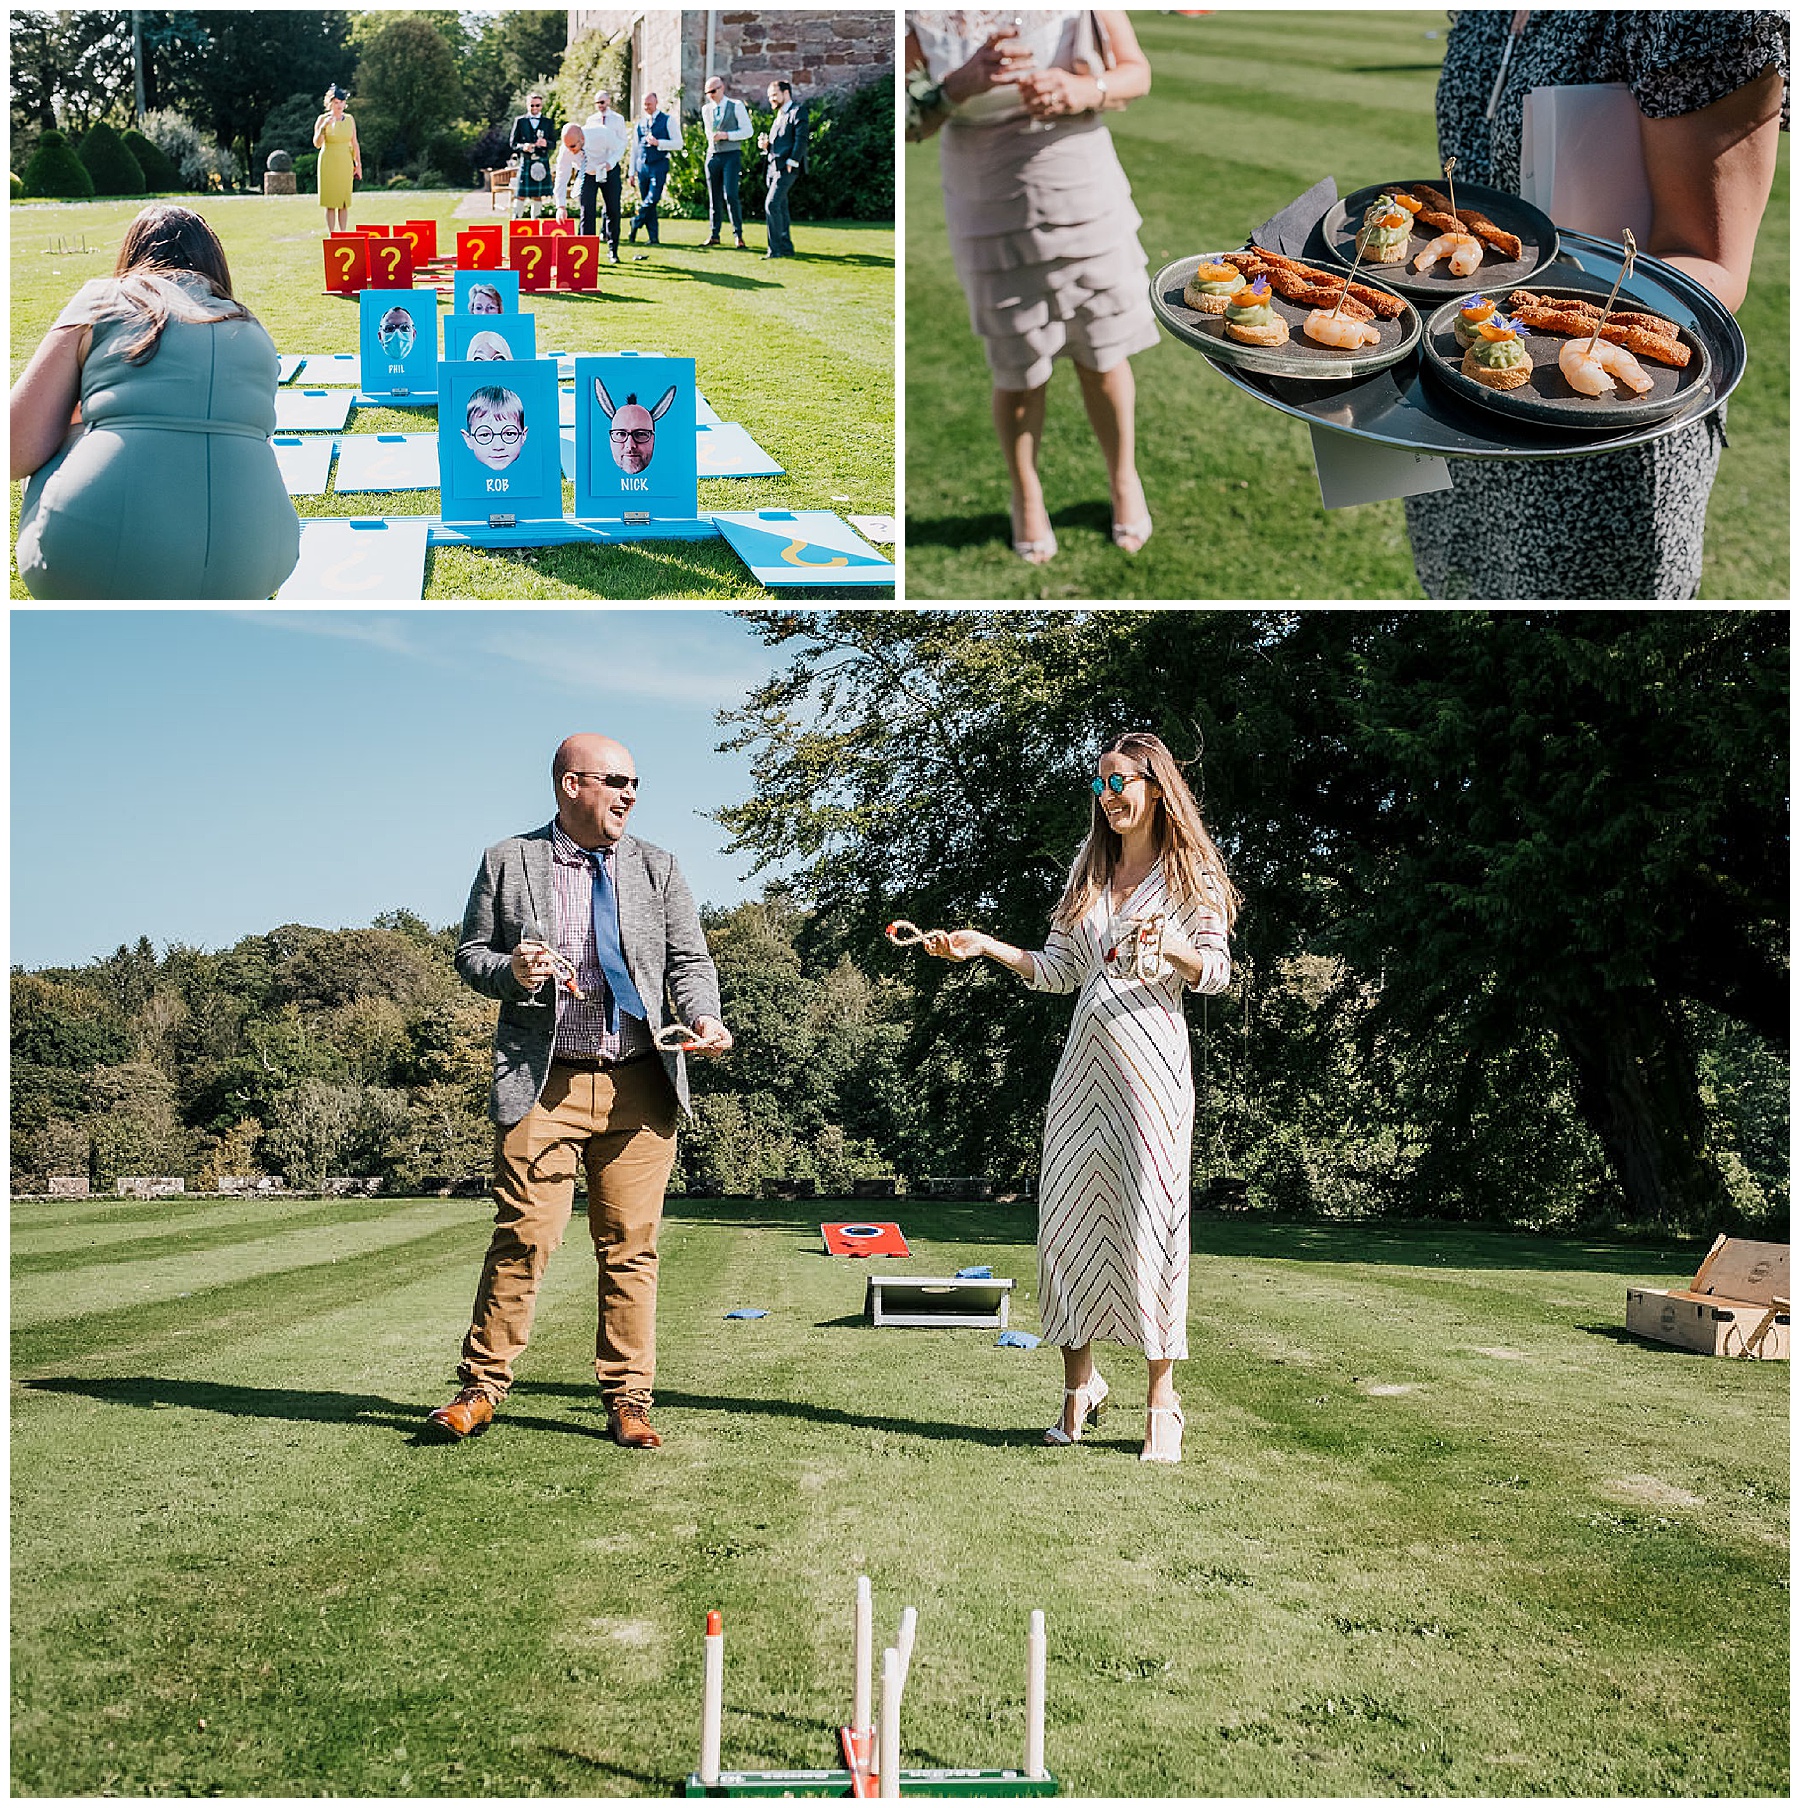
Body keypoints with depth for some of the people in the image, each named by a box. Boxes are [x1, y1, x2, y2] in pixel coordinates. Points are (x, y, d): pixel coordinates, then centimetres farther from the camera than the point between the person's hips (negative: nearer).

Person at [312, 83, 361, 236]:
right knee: (330, 203, -3)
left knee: (344, 202, 3)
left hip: (345, 163, 3)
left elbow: (354, 144, 11)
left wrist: (358, 164, 7)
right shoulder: (322, 119, -4)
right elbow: (317, 144, -10)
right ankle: (331, 235, 0)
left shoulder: (350, 119, 7)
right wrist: (324, 126, -23)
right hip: (328, 163, -3)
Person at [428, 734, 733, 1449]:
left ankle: (627, 1401, 10)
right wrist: (511, 970, -12)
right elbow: (470, 953, 10)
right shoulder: (508, 862, 8)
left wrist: (703, 1017, -10)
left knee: (631, 1245, 2)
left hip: (639, 1087, 2)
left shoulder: (657, 868, 13)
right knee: (524, 1236, -8)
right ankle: (482, 1388, 5)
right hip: (543, 1083, -2)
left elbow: (689, 959, 10)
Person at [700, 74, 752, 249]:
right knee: (714, 197, 5)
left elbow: (747, 131, -5)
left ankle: (738, 235, -11)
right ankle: (714, 234, 10)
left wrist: (726, 135, -14)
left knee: (730, 194, -15)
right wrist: (712, 140, 14)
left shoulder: (736, 106, -2)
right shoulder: (705, 110, 14)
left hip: (731, 155, -5)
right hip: (712, 156, 5)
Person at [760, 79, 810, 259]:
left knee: (771, 204, -17)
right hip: (774, 166, 9)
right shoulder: (779, 116, 24)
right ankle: (786, 247, 16)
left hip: (787, 167, -9)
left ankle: (775, 249, -17)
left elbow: (801, 139, -13)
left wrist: (791, 162, -19)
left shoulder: (798, 110, -3)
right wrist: (766, 144, 6)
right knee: (780, 207, 10)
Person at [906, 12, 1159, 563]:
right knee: (1019, 375, 12)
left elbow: (1137, 72, -4)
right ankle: (1026, 498, 39)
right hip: (996, 223, -1)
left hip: (1089, 205, 1)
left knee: (1102, 360, 14)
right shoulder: (924, 16, -14)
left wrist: (1085, 91, -27)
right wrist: (964, 82, -34)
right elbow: (907, 122, -14)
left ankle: (1124, 481, 41)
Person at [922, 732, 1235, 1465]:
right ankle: (1079, 1384, 13)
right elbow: (1056, 969, 16)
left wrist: (1169, 949, -18)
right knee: (1068, 1212, 1)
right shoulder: (1089, 871, 19)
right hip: (1086, 1059, 5)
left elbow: (1216, 971, 1)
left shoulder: (1191, 874, 4)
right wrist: (981, 944, 6)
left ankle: (1162, 1403, -3)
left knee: (1151, 1214, -8)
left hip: (1151, 1060, -5)